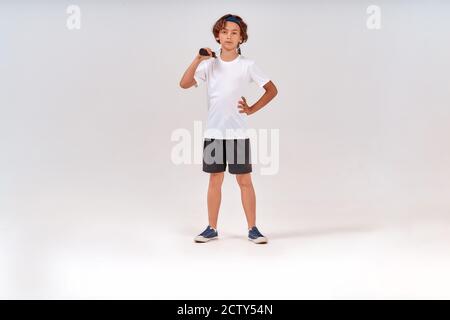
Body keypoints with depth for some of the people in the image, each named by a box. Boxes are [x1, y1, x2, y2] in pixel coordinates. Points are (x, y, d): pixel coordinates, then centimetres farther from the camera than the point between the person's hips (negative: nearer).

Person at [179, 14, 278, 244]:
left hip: (238, 133, -2)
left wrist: (252, 109, -1)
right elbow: (184, 84, -7)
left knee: (245, 181, 2)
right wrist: (198, 59, -15)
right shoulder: (209, 64, 5)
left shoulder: (247, 65, 0)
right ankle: (212, 228, 17)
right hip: (213, 132, 2)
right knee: (215, 179, 8)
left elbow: (272, 90, 6)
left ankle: (252, 229, 11)